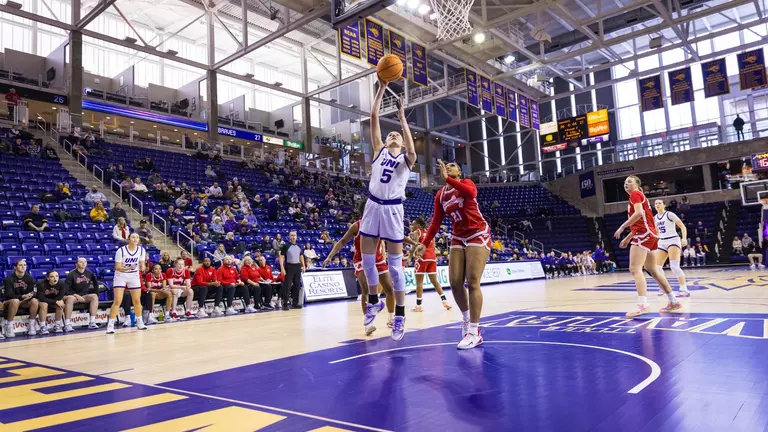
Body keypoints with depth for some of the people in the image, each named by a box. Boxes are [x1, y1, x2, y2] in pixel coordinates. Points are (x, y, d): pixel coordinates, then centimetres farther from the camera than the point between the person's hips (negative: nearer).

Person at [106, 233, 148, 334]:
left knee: (137, 301, 9)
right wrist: (128, 268, -33)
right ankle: (110, 325, -2)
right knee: (117, 301, -11)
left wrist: (143, 268, -25)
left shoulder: (141, 250, -9)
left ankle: (140, 322, 24)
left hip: (134, 276, 3)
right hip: (121, 276, -3)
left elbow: (142, 265, -2)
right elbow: (117, 267, -17)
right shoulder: (121, 250, -19)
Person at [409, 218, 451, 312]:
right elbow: (433, 247, 17)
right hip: (432, 257, 6)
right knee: (435, 281, 14)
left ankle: (419, 305, -2)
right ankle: (445, 301, 10)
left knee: (419, 282, -1)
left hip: (422, 257, -6)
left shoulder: (416, 232, 2)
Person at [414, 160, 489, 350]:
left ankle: (475, 332, -9)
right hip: (458, 238, 5)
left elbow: (472, 193, -31)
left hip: (478, 235, -5)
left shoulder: (466, 183, -6)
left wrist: (447, 179, -33)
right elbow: (436, 222, 8)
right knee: (455, 282, -3)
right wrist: (424, 244, -2)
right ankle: (466, 318, 22)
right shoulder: (440, 195, 9)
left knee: (472, 282, -13)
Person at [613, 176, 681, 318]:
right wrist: (628, 238, 26)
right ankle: (673, 301, 21)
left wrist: (622, 227, -19)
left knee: (635, 269, -18)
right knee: (652, 270, 15)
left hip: (644, 234, -10)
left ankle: (643, 304, -29)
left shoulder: (635, 194, -3)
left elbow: (639, 213, -20)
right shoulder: (639, 196, 25)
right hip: (650, 234, 10)